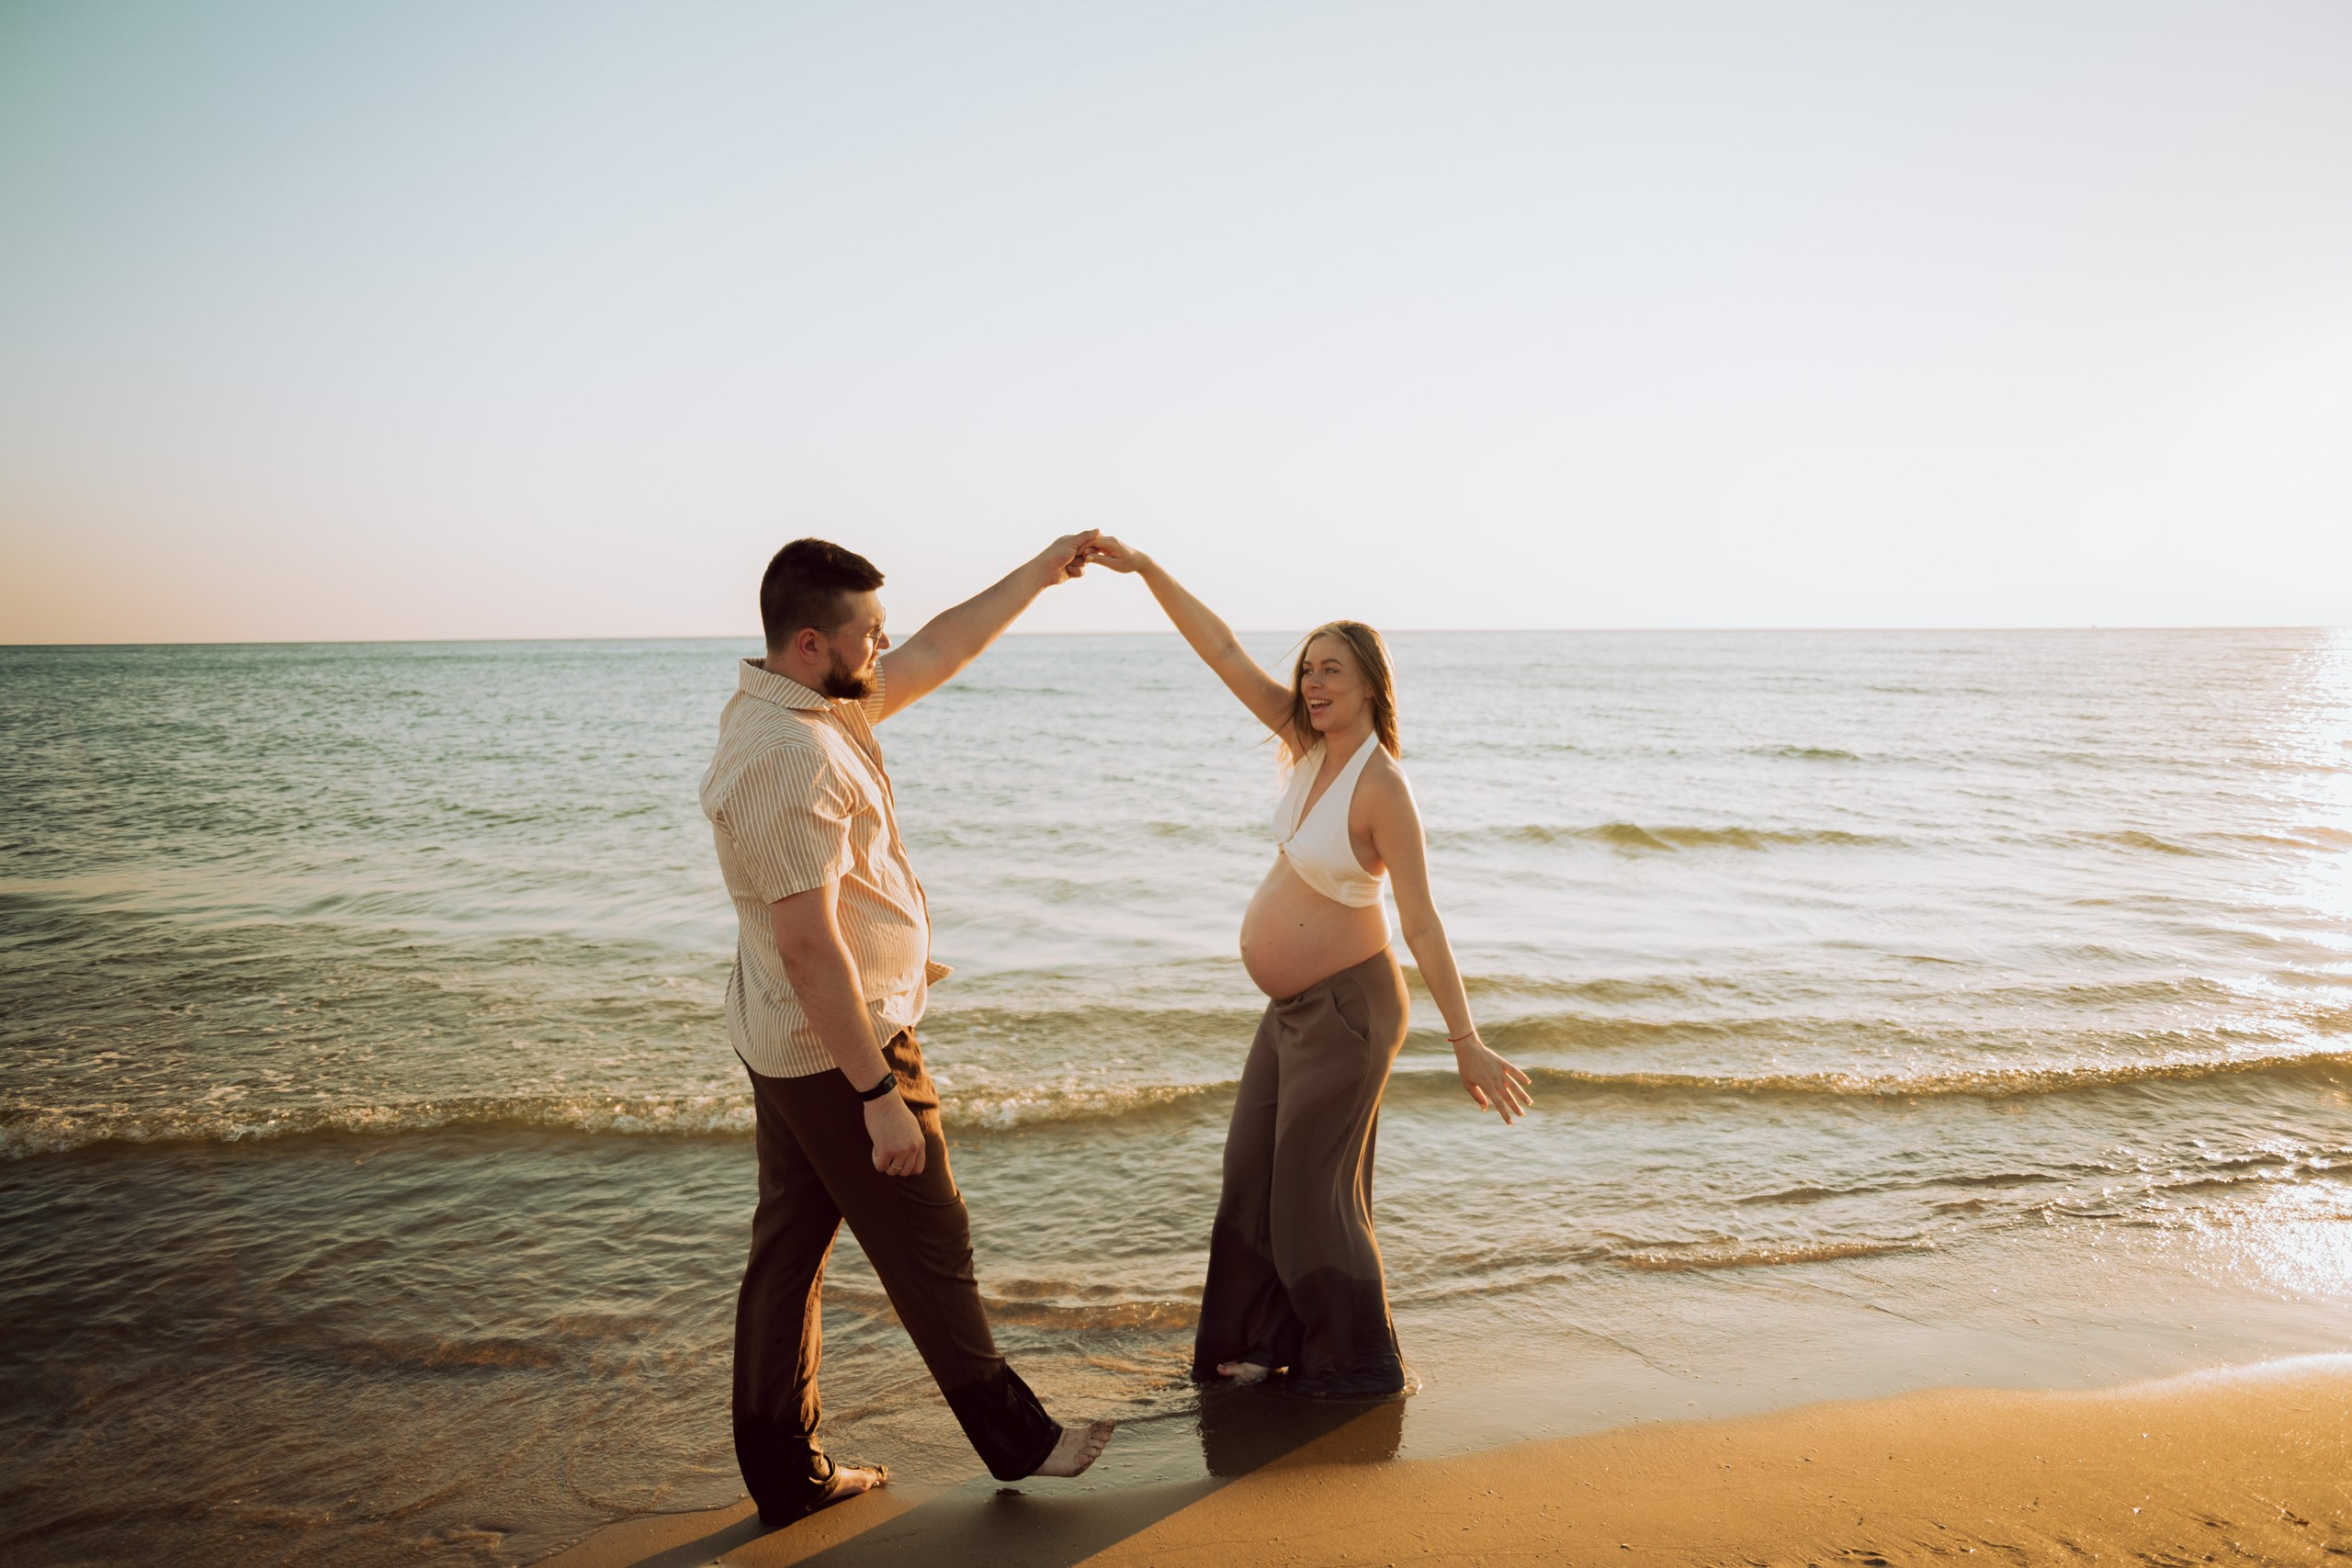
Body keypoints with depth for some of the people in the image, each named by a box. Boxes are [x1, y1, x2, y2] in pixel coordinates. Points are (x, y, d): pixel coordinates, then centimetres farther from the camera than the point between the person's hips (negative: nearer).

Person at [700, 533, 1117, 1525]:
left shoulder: (818, 703, 4)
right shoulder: (791, 756, -26)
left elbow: (937, 651, 17)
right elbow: (809, 943, -28)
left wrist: (1040, 574, 19)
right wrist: (878, 1092, -25)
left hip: (783, 1043, 10)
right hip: (840, 1046, -10)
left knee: (789, 1252, 15)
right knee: (929, 1251, 6)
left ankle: (785, 1476, 28)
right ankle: (1015, 1439, 25)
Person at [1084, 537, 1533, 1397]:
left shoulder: (1381, 787, -22)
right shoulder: (1313, 742, -1)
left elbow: (1422, 922, -24)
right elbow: (1222, 650, 0)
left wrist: (1466, 1043, -24)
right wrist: (1143, 567, -4)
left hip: (1346, 1008, -8)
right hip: (1295, 1006, 8)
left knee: (1313, 1189, 4)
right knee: (1254, 1172, 16)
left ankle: (1358, 1363, 24)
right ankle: (1272, 1337, 33)